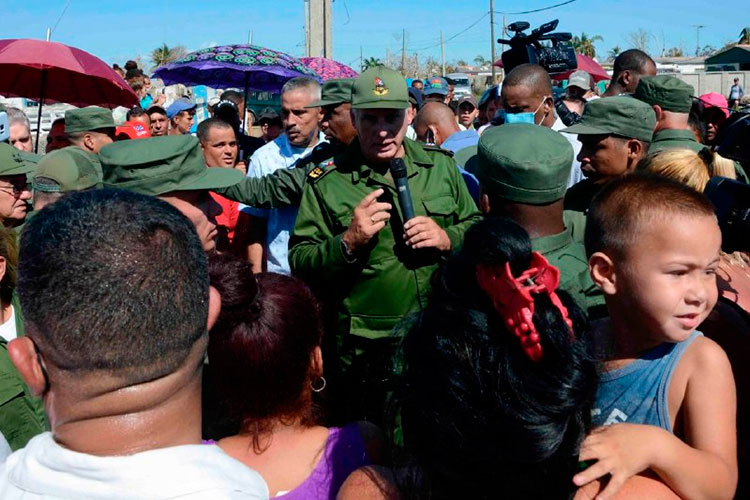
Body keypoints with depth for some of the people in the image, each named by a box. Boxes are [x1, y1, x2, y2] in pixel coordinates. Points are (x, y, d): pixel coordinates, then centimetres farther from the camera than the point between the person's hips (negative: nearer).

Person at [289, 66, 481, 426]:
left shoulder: (441, 166, 6)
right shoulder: (327, 183, -2)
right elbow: (299, 262, -3)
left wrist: (448, 238, -8)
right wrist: (347, 242, -20)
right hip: (365, 356, -2)